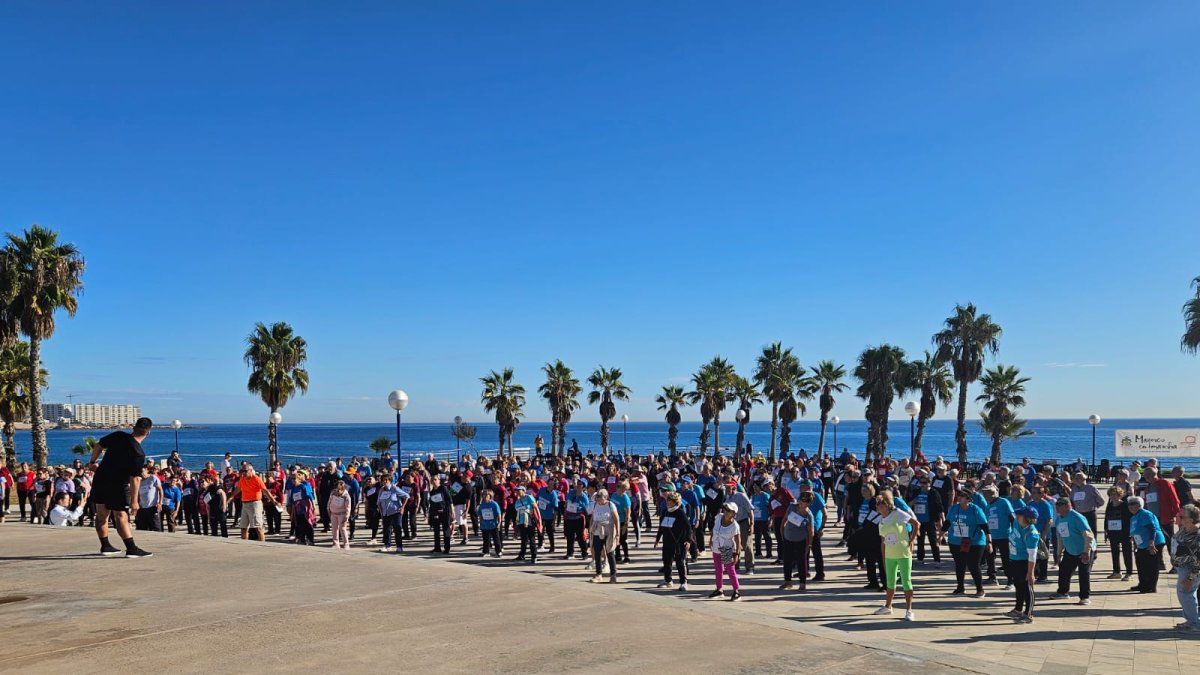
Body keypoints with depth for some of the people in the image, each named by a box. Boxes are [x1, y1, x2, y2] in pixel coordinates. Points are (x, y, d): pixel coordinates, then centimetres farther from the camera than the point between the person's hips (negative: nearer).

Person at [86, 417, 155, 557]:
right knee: (121, 516, -2)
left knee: (101, 514, 14)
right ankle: (131, 549, -2)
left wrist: (93, 462, 26)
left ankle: (105, 546, 25)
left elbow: (98, 446, 8)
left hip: (100, 478, 6)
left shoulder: (118, 436, -6)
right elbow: (134, 479, -20)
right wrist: (134, 501, -14)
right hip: (116, 486, -6)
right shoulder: (138, 454, -20)